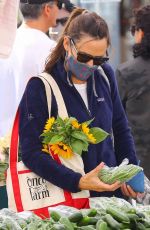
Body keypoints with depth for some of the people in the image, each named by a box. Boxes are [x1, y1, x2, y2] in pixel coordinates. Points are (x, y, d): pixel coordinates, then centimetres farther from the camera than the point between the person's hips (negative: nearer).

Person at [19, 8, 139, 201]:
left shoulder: (105, 75, 1)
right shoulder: (40, 87, -14)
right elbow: (31, 153, -17)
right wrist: (79, 182, -27)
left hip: (111, 189, 5)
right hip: (66, 197, -4)